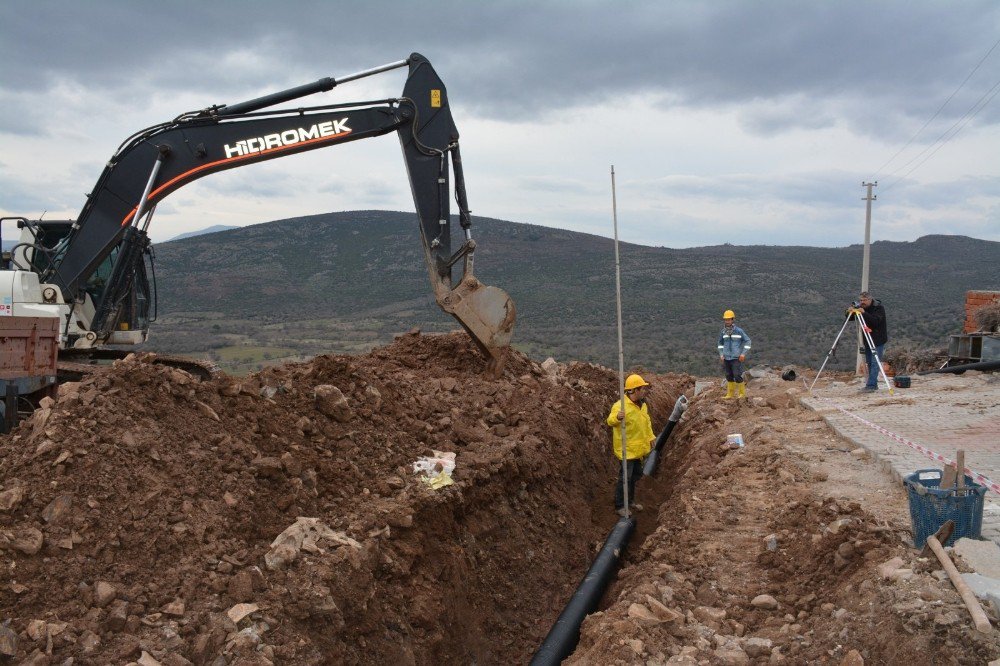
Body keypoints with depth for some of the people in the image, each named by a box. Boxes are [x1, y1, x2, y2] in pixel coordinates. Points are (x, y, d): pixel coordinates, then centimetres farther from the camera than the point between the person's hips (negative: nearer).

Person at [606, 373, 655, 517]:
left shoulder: (642, 405, 5)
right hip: (626, 450, -8)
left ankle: (630, 501, 37)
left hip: (638, 449, 8)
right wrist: (617, 417, -58)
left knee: (635, 475, 20)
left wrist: (651, 438, 18)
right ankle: (619, 506, 11)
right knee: (625, 478, -2)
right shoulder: (620, 405, -24)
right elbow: (610, 421, -37)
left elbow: (647, 422, 20)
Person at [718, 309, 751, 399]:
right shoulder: (723, 332, 5)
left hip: (736, 358, -4)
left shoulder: (739, 331, -7)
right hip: (726, 358, 4)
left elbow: (747, 341, 0)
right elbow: (720, 343, 21)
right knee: (729, 376, 9)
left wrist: (743, 354, -7)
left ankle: (742, 393, 5)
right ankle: (729, 394, 17)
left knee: (737, 376, -8)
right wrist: (721, 354, 11)